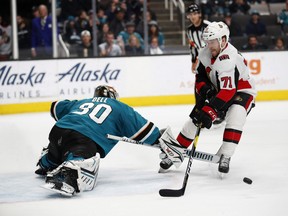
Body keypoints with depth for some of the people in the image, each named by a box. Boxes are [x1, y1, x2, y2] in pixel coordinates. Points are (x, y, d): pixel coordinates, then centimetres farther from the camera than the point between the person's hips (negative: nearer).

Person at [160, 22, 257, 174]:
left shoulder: (229, 60, -34)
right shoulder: (205, 54, -9)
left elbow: (228, 92, -40)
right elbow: (200, 76, 5)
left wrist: (209, 111, -44)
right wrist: (205, 89, -17)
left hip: (241, 91, -7)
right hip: (216, 91, 7)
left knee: (235, 117, -35)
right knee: (194, 118, -1)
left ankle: (225, 157, -29)